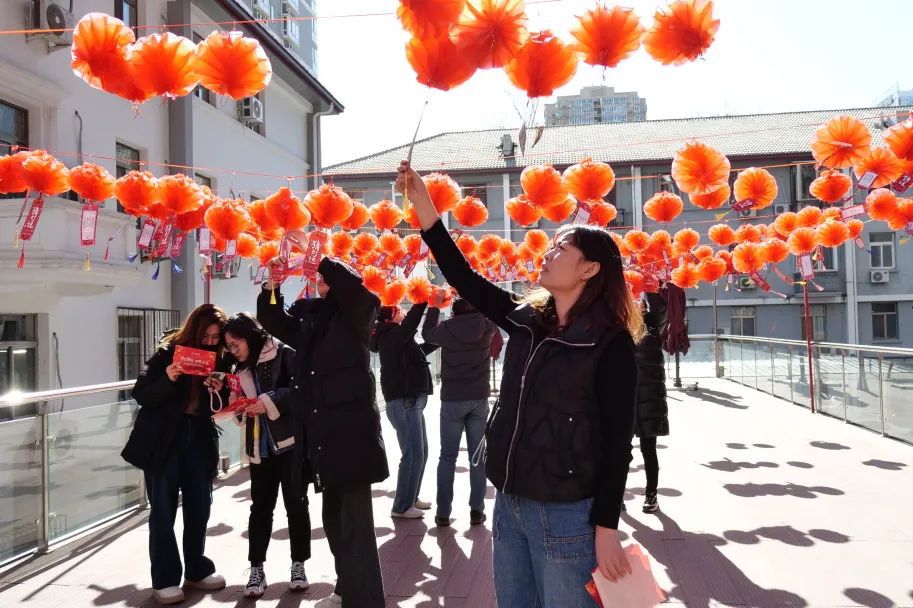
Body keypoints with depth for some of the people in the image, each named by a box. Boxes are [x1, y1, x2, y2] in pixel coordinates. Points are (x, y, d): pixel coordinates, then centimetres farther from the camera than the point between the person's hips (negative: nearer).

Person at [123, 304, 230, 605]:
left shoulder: (218, 360, 4)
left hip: (199, 441, 4)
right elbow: (141, 396, -12)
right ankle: (165, 579, 12)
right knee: (163, 511, 2)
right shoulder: (168, 353, -8)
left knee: (199, 507, 9)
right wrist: (168, 379, -28)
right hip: (163, 442, -4)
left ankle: (197, 570, 24)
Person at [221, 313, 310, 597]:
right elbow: (240, 410, 17)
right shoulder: (242, 368, 12)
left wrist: (270, 401, -21)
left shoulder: (284, 354, -7)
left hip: (291, 442, -5)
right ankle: (256, 569, 15)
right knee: (260, 507, 7)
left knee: (296, 504, 4)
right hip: (259, 447, 5)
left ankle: (298, 565, 17)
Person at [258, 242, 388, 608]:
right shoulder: (307, 317, 12)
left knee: (355, 524, -8)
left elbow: (354, 285, -22)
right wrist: (272, 283, 2)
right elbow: (272, 320, 17)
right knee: (334, 520, 20)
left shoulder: (357, 313, -4)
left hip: (351, 429, -7)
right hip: (321, 432, 7)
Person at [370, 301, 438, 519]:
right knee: (413, 455, -8)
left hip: (411, 401, 10)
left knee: (420, 452, 15)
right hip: (404, 402, -10)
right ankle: (401, 506, 2)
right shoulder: (391, 336, -12)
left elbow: (423, 349, 27)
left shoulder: (397, 338, 17)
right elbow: (411, 322, -28)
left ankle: (411, 498, 25)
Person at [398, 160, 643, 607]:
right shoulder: (526, 320, 4)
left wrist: (607, 527, -12)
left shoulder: (611, 343, -12)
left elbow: (617, 441, -12)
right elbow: (465, 279, 5)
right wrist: (424, 206, 1)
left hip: (566, 513, -6)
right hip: (509, 504, 6)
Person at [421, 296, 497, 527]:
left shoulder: (447, 328, -12)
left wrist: (435, 306, 17)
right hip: (480, 399, 1)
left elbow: (427, 334, 9)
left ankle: (443, 512, 8)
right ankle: (477, 510, 8)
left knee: (448, 456, 6)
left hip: (452, 400, -1)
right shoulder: (486, 326, -6)